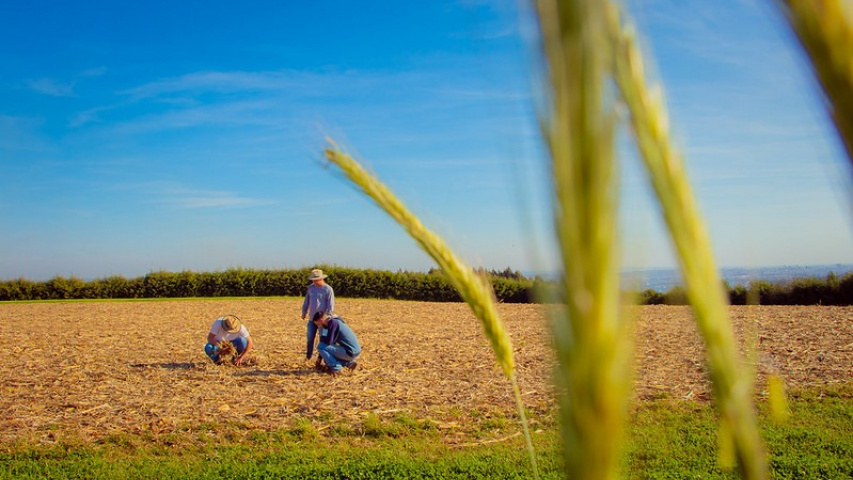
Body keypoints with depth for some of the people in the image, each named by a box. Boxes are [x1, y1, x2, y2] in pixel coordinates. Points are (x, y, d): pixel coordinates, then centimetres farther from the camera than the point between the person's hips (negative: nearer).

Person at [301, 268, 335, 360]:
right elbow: (306, 301, 17)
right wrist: (304, 312, 21)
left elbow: (330, 306, -12)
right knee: (310, 337, 7)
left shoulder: (328, 289, -12)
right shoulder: (311, 287, 5)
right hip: (312, 318, 5)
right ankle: (308, 356, 21)